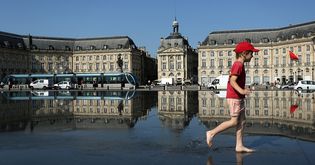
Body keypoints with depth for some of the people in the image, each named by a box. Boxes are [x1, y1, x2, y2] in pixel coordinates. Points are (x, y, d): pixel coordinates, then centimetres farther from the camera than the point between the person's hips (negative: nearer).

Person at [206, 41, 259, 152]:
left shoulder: (238, 64, 16)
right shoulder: (238, 64, -14)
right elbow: (232, 81, -24)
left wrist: (243, 90, 29)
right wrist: (241, 91, -37)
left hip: (239, 97, 10)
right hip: (234, 97, -10)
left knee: (242, 121, 7)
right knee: (234, 121, -6)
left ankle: (239, 146, 10)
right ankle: (212, 133, 3)